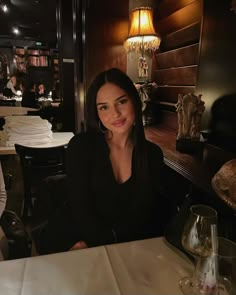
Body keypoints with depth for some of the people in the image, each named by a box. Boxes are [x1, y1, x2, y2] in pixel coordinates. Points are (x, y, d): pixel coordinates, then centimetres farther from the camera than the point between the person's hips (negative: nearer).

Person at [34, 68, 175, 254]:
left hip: (126, 247, 3)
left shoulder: (153, 154, 0)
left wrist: (94, 243, -13)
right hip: (71, 240, -2)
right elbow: (80, 208, -10)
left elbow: (147, 213, -4)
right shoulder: (81, 145, -5)